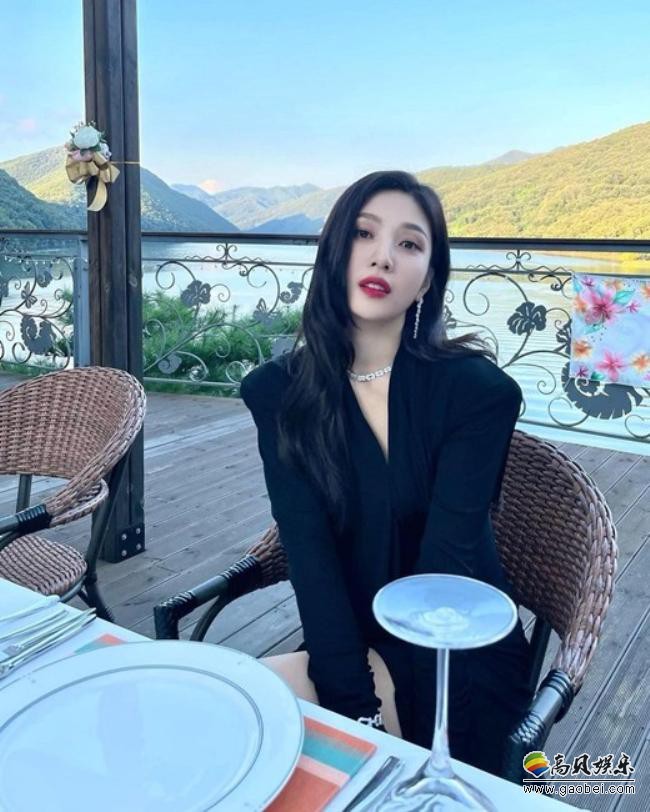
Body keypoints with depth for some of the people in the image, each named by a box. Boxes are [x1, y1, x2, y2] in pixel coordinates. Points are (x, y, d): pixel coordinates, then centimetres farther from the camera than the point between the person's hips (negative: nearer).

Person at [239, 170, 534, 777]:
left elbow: (446, 563, -17)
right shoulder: (278, 391, -5)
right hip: (348, 651, 4)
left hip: (454, 665, -3)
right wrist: (355, 705, -21)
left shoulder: (477, 390, -14)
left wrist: (380, 713, -21)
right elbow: (309, 553, -12)